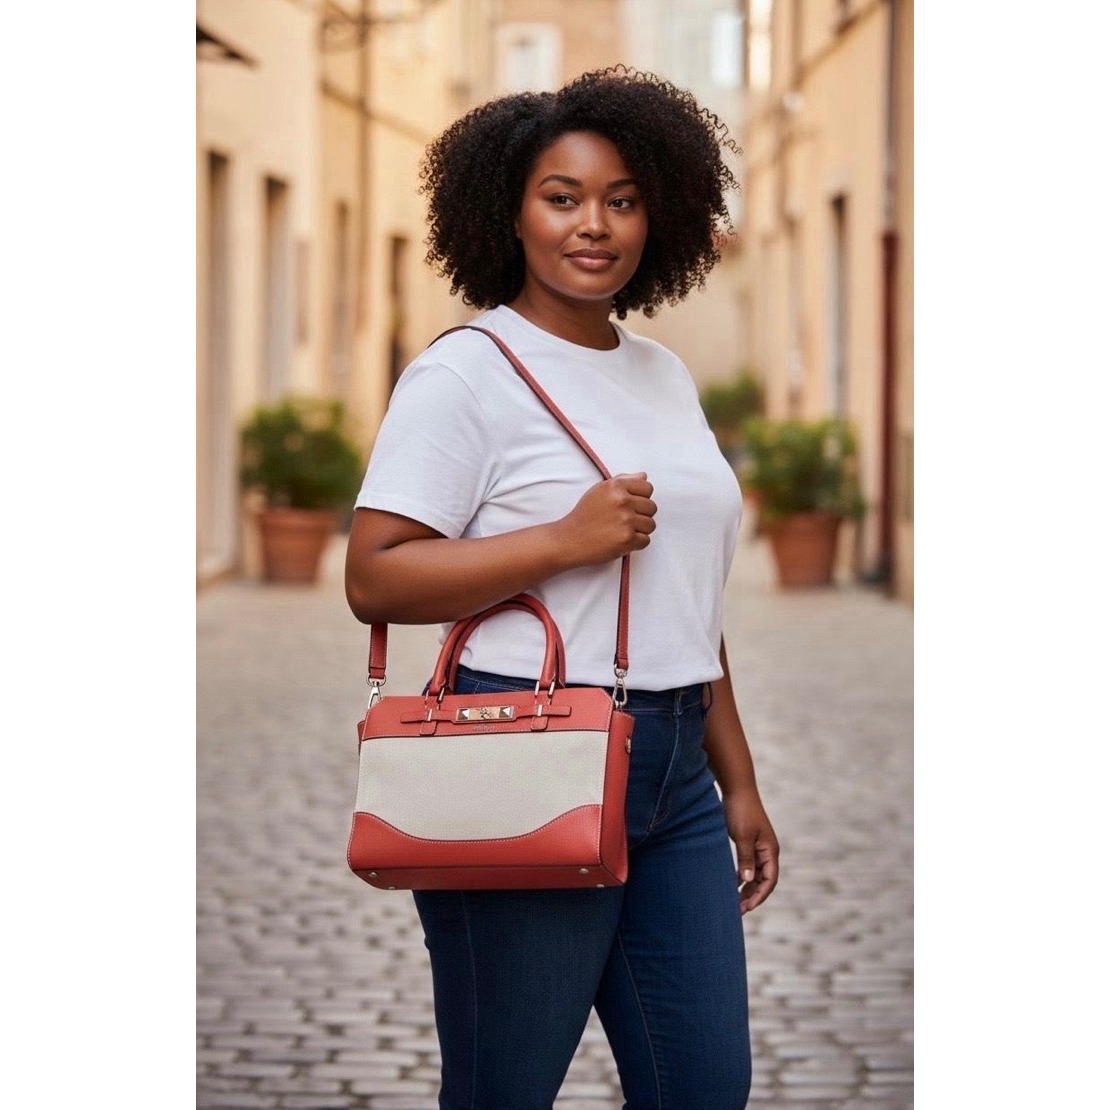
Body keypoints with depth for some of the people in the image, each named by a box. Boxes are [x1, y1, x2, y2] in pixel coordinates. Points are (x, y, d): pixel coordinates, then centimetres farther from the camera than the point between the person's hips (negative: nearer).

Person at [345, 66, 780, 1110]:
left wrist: (737, 783, 19)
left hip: (672, 778, 7)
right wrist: (566, 540, -18)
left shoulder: (665, 376, 16)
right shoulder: (466, 372, -7)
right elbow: (372, 578, -14)